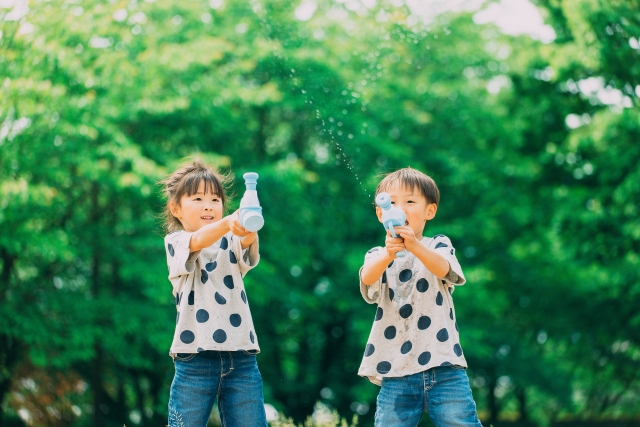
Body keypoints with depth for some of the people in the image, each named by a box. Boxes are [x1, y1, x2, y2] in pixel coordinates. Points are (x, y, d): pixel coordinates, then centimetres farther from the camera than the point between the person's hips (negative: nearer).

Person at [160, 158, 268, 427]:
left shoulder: (231, 242, 11)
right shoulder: (175, 242, 3)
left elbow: (247, 243, -13)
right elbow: (198, 241, -20)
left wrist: (249, 230, -39)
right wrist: (227, 223, -41)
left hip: (241, 357, 3)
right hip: (195, 358, -3)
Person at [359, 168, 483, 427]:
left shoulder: (439, 245, 8)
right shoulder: (378, 255, 10)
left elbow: (443, 268, -17)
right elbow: (368, 278, -15)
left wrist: (415, 246, -38)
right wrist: (388, 253, -37)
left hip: (444, 367, -1)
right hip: (396, 372, 1)